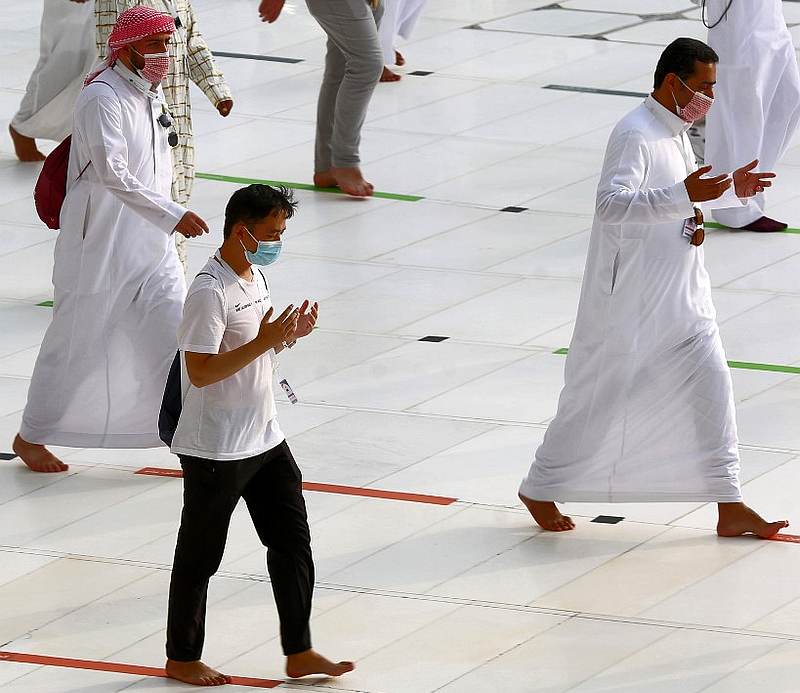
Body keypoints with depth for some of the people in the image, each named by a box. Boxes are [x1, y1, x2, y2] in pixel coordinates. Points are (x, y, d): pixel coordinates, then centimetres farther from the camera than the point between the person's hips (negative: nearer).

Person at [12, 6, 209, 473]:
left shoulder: (151, 96, 8)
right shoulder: (102, 99, -20)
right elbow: (112, 174, -30)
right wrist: (173, 215, -35)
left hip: (151, 243, 7)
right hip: (99, 246, -7)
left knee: (173, 338, 1)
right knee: (76, 343, 5)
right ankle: (32, 437, 21)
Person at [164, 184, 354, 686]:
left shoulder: (256, 278, 8)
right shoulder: (210, 293, -22)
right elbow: (201, 371, -26)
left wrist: (289, 335, -1)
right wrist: (262, 342, -29)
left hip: (265, 439, 9)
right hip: (216, 451, -9)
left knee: (293, 542, 9)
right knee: (200, 555, 6)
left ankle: (299, 653, 18)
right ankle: (182, 658, 20)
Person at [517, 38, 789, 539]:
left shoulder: (675, 132, 9)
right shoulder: (636, 135, -21)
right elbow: (611, 204, -34)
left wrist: (730, 192, 11)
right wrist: (684, 196, -43)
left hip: (683, 300, 9)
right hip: (631, 304, -9)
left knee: (710, 387, 4)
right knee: (600, 398, 4)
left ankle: (731, 508, 8)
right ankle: (541, 489, 22)